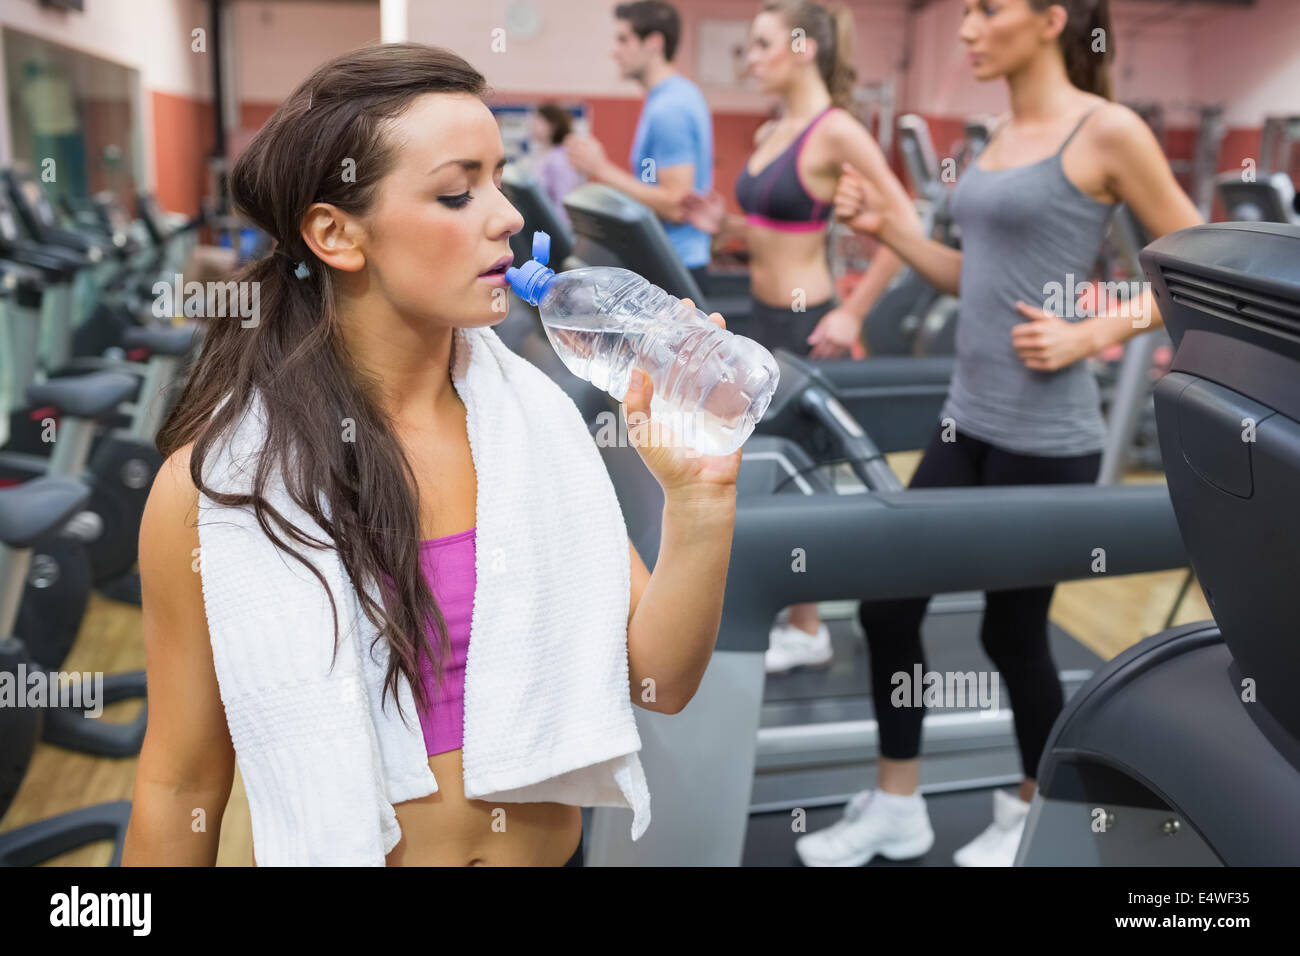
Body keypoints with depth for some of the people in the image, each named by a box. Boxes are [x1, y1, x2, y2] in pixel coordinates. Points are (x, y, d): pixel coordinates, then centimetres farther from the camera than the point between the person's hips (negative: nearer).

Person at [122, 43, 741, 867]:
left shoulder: (532, 414, -10)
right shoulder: (215, 477, -19)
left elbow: (658, 681, -9)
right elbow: (182, 782, -9)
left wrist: (701, 495, -23)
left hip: (552, 845, 3)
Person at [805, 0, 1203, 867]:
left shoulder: (1107, 131, -10)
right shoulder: (1002, 135, 12)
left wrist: (1088, 336, -16)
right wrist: (886, 229, 6)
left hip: (1047, 437, -7)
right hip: (967, 418, 8)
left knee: (1013, 629, 6)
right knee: (888, 602, 7)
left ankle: (1037, 816, 33)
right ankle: (896, 808, 25)